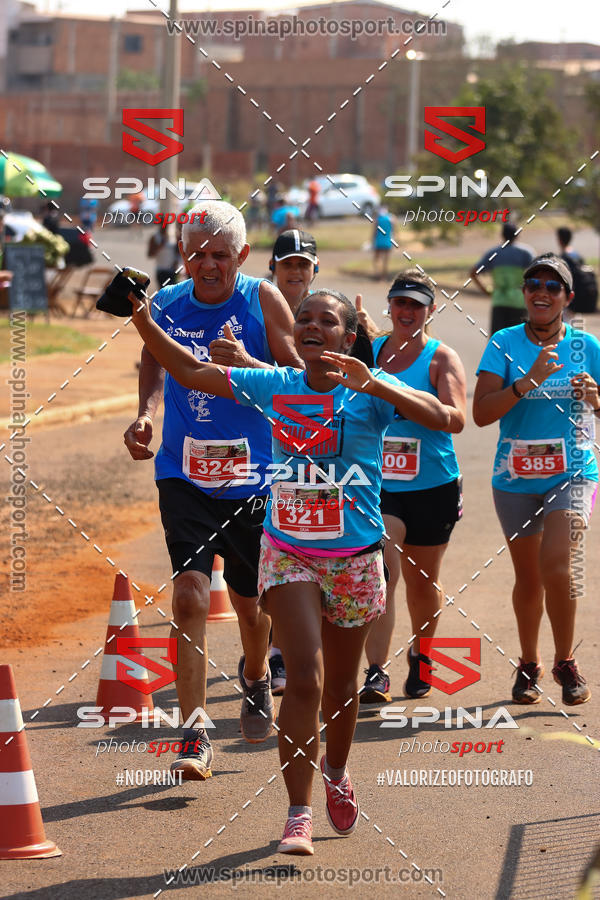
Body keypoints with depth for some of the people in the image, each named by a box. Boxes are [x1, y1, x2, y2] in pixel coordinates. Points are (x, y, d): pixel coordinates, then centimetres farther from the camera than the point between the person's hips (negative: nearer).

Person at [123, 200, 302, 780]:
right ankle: (194, 735, -13)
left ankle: (255, 674, 49)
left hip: (252, 477, 0)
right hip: (183, 475, 0)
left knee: (250, 602, 14)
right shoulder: (165, 305, 0)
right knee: (189, 596, -16)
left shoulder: (262, 300, -6)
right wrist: (144, 416, -2)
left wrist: (246, 363, -24)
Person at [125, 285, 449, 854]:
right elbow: (190, 371, 6)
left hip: (354, 557, 0)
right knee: (304, 680, -14)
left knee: (340, 685, 14)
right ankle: (298, 814, -10)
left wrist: (372, 384, -31)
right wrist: (142, 321, -6)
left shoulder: (370, 392, -6)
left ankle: (336, 775, 43)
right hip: (289, 554, 0)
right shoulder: (274, 386, 2)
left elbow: (439, 418, -22)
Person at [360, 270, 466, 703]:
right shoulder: (367, 351, 7)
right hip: (378, 485, 1)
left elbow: (457, 419, -15)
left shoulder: (442, 358, -3)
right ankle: (376, 672, -18)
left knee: (422, 583, 12)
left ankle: (420, 656, 37)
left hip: (432, 488, -1)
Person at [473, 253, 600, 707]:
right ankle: (529, 663, 34)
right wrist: (528, 382, -26)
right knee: (528, 579, 12)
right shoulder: (504, 344, -4)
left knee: (555, 566, -20)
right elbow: (481, 412, -15)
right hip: (516, 478, 1)